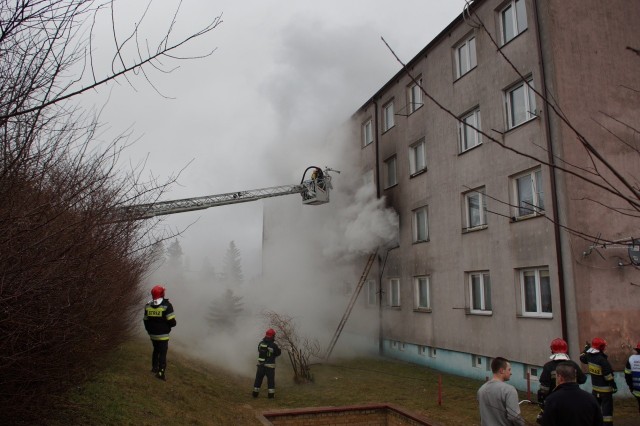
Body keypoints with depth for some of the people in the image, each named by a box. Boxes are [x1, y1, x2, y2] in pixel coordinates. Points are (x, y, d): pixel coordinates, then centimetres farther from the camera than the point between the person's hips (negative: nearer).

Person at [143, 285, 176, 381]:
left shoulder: (148, 306, 0)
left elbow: (146, 321, 10)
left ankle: (154, 367, 37)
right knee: (162, 353, 2)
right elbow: (172, 322, -19)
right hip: (163, 335, -6)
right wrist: (172, 324, 5)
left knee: (156, 350, 25)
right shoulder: (166, 305, -17)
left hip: (152, 335, 6)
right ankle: (161, 372, 1)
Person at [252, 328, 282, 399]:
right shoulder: (274, 345, -16)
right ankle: (271, 394, 9)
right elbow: (278, 353, -2)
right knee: (271, 380, 9)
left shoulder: (261, 343, -3)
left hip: (261, 364, 3)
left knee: (258, 379, 15)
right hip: (270, 366, -3)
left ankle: (255, 393, 19)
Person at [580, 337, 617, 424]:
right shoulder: (602, 360, -24)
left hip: (595, 388, 7)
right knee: (607, 409, -2)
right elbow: (608, 376, -21)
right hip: (605, 389, -7)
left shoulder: (589, 356, -2)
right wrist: (614, 386, -12)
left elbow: (582, 358, 22)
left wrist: (586, 348, 33)